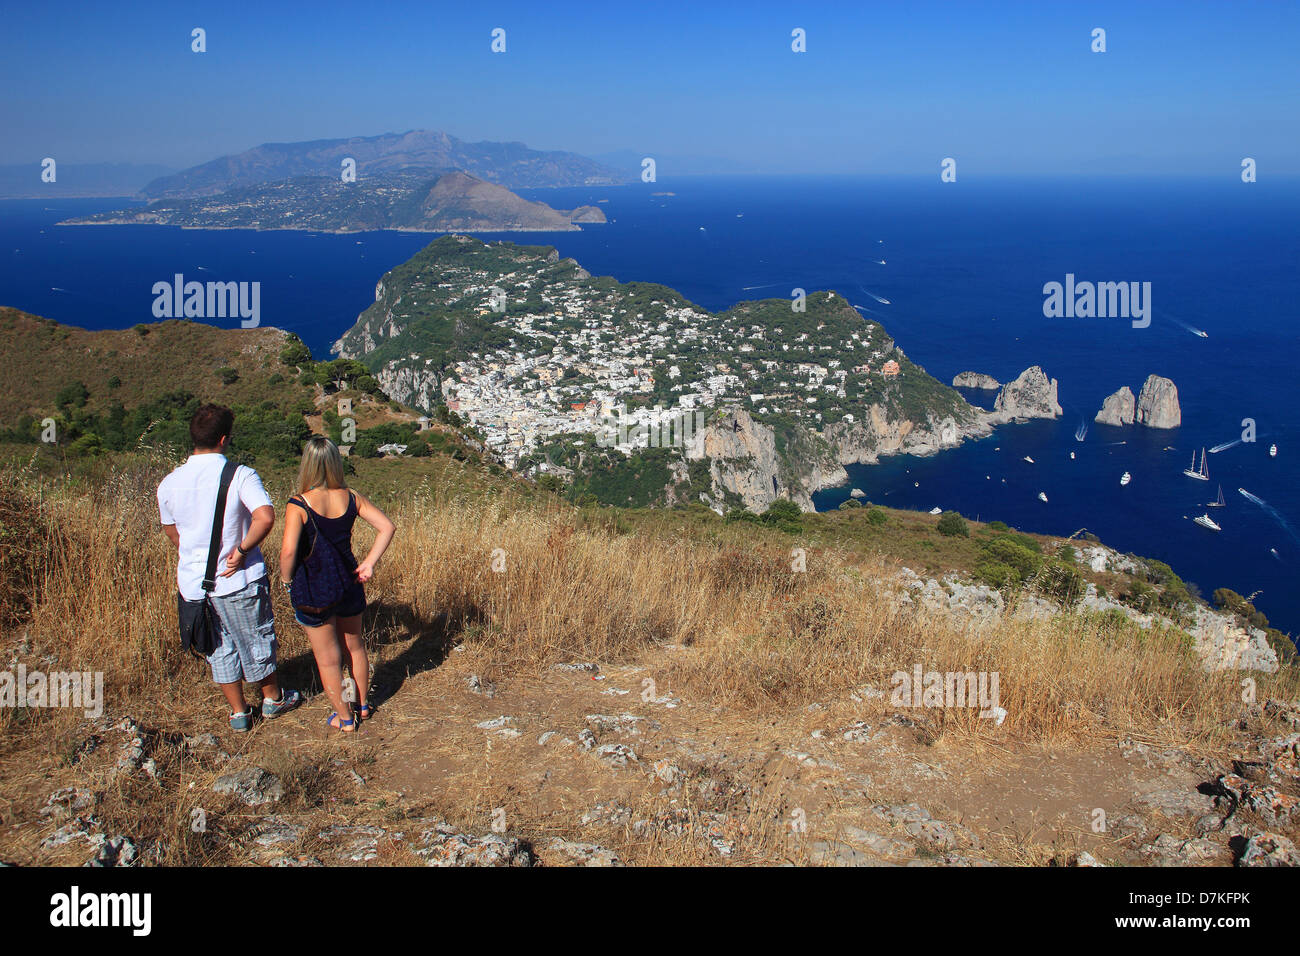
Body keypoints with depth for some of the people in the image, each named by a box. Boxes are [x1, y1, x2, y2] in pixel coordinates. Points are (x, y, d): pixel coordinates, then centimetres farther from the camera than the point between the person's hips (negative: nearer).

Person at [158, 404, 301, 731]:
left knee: (219, 648, 18)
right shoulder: (240, 475, -17)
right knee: (257, 639, 17)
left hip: (194, 583, 4)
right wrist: (242, 550, -19)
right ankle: (272, 698, 37)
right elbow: (265, 517, -32)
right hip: (240, 580, -4)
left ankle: (238, 713, 29)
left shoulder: (169, 483, -1)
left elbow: (171, 532, 13)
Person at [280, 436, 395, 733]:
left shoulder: (298, 505, -20)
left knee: (328, 658, 13)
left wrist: (287, 579, -10)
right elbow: (386, 526, -6)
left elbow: (288, 551, -28)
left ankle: (345, 719, 25)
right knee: (354, 646, 25)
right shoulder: (351, 498, -6)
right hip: (348, 582, 4)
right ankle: (363, 705, 41)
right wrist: (369, 563, -3)